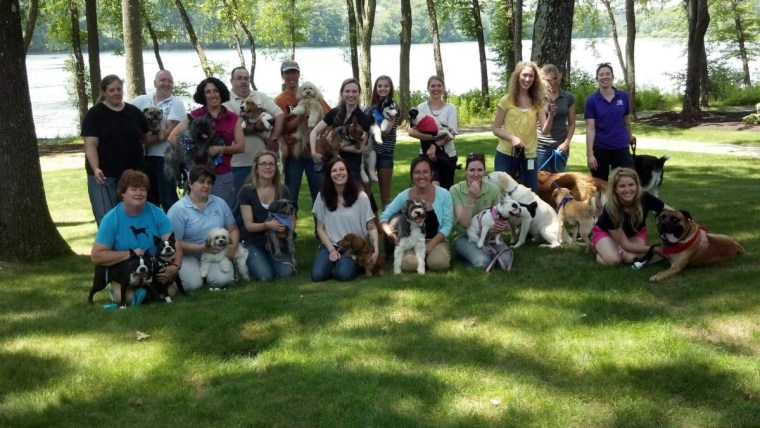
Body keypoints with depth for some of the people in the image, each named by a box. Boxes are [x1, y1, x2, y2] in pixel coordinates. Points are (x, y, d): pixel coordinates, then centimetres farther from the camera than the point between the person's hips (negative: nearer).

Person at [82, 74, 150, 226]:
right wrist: (96, 169, -24)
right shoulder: (94, 114, -3)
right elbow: (90, 145, -12)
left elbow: (146, 137, 22)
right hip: (104, 176, -4)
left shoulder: (134, 112, 9)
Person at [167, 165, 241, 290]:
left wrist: (234, 246, -12)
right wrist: (201, 248, -20)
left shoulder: (220, 203, 6)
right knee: (193, 284, -27)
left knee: (222, 279, -25)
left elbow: (233, 229, 10)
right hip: (189, 255, -3)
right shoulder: (178, 209, -9)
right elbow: (174, 242, -12)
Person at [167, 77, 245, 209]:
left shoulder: (233, 118, 8)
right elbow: (172, 138, 1)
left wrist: (220, 149, -13)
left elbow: (241, 146, 2)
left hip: (224, 177, 1)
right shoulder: (194, 116, 4)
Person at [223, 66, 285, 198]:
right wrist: (255, 128, -15)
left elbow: (280, 115, 3)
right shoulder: (227, 102, -2)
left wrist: (273, 139, -8)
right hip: (239, 162, -3)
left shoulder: (261, 97, 10)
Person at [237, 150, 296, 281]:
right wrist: (267, 225, -32)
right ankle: (249, 263, 10)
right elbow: (249, 225, -13)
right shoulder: (246, 191, -9)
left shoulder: (283, 191, 1)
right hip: (253, 243, -2)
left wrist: (286, 229, -16)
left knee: (286, 272, -23)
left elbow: (292, 219, 7)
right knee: (265, 275, -25)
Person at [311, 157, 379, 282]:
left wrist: (376, 250, -19)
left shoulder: (360, 196, -6)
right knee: (317, 274, -23)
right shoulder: (322, 196, 0)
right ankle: (334, 262, 9)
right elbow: (320, 228, 5)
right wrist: (332, 250, -8)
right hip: (330, 244, 2)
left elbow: (371, 227, -3)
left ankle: (354, 263, 5)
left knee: (344, 274, -30)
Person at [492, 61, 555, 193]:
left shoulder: (537, 102, 4)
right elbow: (495, 129, -3)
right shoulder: (507, 100, -4)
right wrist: (512, 138, -19)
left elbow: (545, 130, -3)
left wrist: (551, 115, -21)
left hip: (529, 156, 3)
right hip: (506, 154, -3)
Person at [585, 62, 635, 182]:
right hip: (600, 148, -1)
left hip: (621, 147, 1)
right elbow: (590, 129, -8)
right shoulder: (592, 100, -4)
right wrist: (589, 153, -15)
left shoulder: (623, 97, 2)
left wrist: (630, 136, 29)